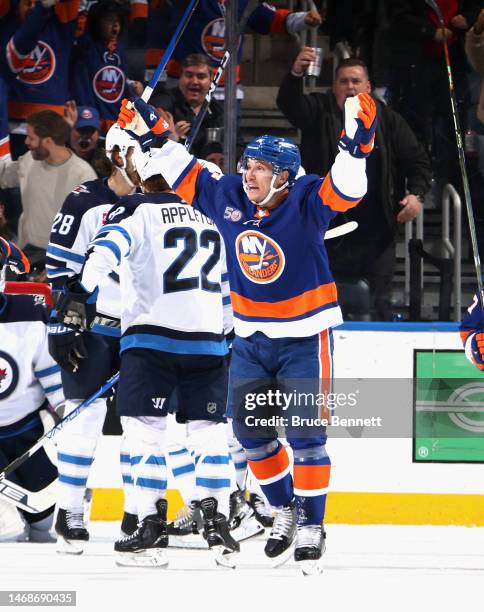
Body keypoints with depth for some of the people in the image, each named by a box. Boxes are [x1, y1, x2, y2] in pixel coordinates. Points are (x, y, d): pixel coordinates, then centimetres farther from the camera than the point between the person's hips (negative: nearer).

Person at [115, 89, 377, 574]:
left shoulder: (305, 202, -17)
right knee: (250, 429, 8)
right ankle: (284, 509, 27)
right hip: (252, 337, 5)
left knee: (305, 434, -7)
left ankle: (311, 525, 3)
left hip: (304, 338, -5)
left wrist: (356, 145, -48)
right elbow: (185, 176, 11)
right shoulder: (228, 197, -3)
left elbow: (344, 189, -34)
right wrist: (153, 136, 9)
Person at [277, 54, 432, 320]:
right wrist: (296, 74, -35)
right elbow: (289, 104, -15)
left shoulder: (388, 120, 6)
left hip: (377, 235, 1)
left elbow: (418, 160, 9)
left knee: (380, 305, 4)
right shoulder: (320, 112, 3)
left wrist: (416, 194, -9)